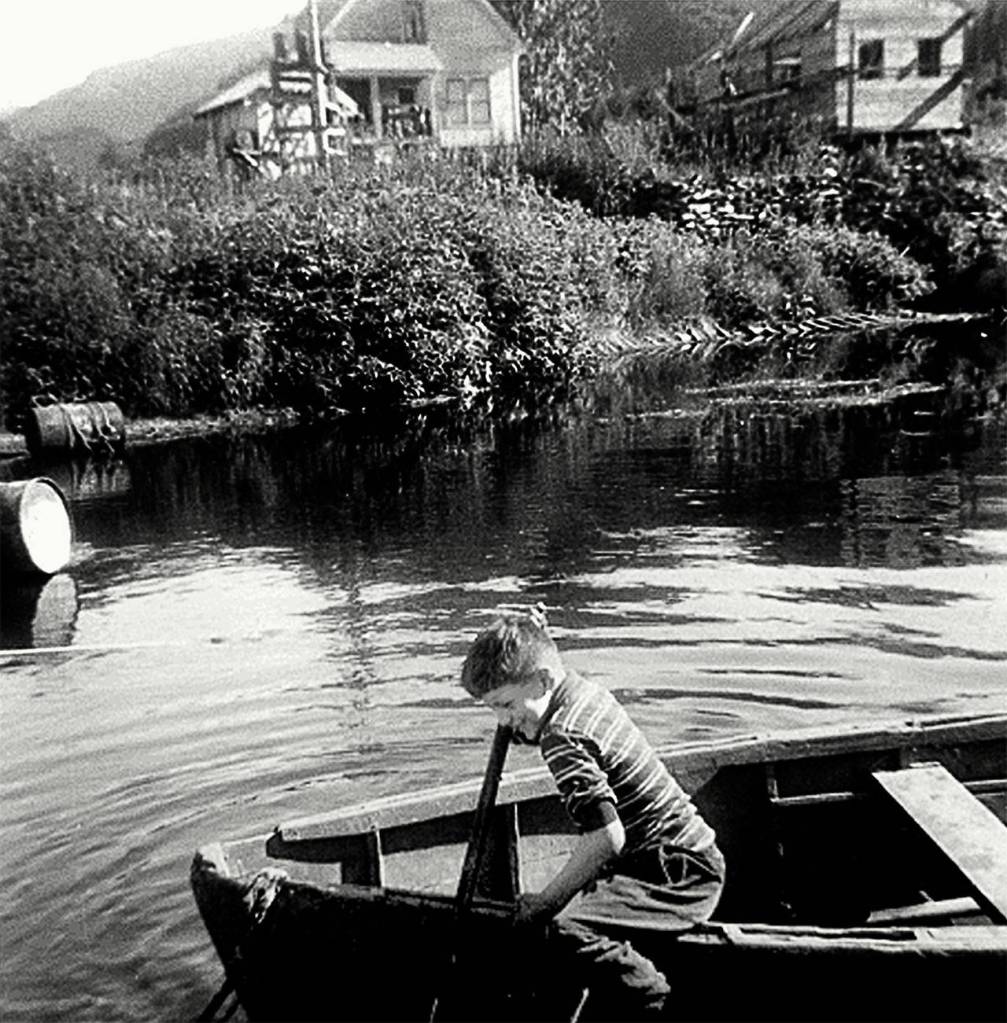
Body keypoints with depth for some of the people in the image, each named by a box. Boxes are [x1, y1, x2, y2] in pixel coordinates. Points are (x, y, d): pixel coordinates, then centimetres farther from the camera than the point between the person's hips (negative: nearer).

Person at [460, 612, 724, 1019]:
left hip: (681, 874, -11)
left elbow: (606, 837, -32)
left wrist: (546, 902, -22)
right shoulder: (588, 692, 4)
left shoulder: (564, 739, -24)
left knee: (569, 932, -29)